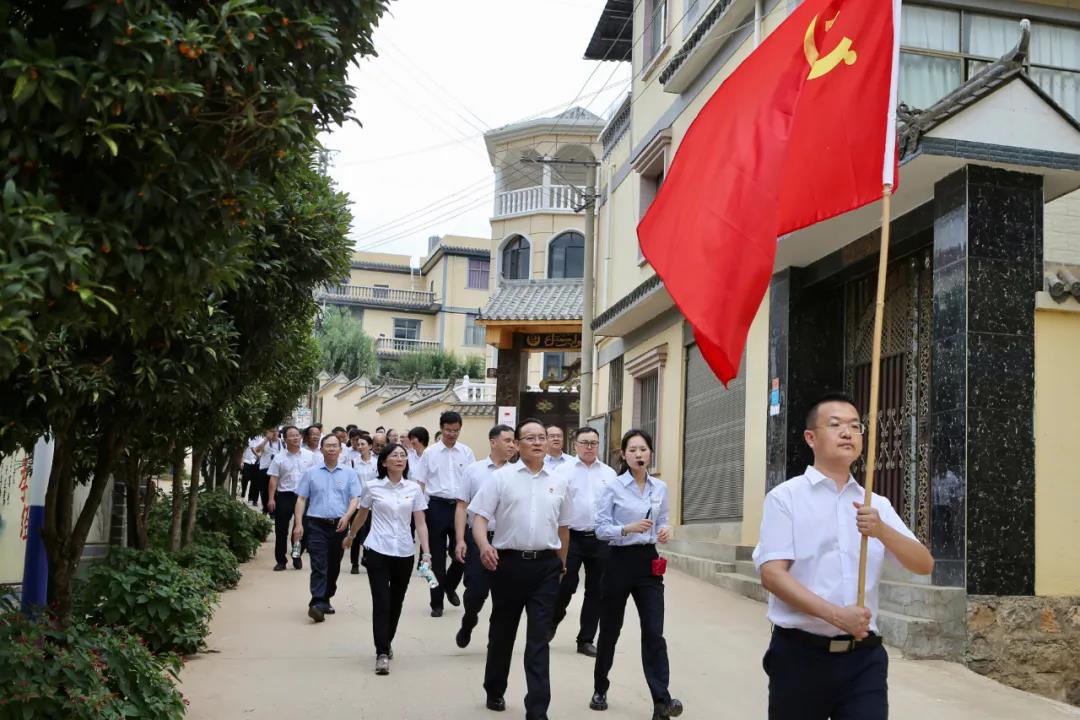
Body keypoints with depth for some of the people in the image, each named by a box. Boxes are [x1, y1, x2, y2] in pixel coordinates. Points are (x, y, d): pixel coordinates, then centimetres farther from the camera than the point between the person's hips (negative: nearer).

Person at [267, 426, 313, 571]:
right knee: (281, 530, 3)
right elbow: (273, 479, -1)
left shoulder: (309, 456, 3)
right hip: (284, 495, 0)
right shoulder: (279, 458, 0)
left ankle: (297, 557, 24)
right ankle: (281, 560, 13)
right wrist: (271, 499, -7)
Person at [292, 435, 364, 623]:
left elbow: (355, 498, 1)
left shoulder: (349, 473, 6)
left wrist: (346, 516, -15)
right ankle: (317, 604, -19)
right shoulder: (311, 473, 6)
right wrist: (298, 524, -3)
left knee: (334, 566, 10)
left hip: (339, 525, 2)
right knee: (319, 566, -12)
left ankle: (326, 600, 24)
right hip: (317, 524, -2)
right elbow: (301, 498, 6)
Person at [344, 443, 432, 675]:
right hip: (377, 552, -2)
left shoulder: (414, 489, 1)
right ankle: (382, 654, -6)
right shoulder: (373, 487, -3)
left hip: (404, 553, 2)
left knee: (396, 603, 14)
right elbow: (362, 515, 14)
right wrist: (350, 536, 27)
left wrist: (426, 552, -9)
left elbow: (420, 522, 0)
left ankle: (386, 643, 35)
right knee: (381, 602, -9)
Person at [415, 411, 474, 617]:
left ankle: (450, 586, 33)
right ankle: (437, 602, 16)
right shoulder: (430, 452, 2)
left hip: (460, 506, 1)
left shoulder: (466, 452, 4)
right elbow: (421, 483, 6)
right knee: (437, 556, 6)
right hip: (437, 506, -1)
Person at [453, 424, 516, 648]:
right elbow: (462, 506, 1)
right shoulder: (474, 470, 0)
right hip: (477, 539, -1)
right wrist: (460, 540, -6)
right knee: (476, 591, 0)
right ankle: (468, 623, 31)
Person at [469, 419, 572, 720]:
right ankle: (494, 691, 35)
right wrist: (484, 546, -23)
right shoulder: (501, 477, -1)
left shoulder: (558, 483, 9)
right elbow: (479, 516, -6)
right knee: (502, 632, 14)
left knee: (539, 639, -1)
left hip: (546, 566, 1)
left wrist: (561, 561, 22)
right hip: (509, 562, -1)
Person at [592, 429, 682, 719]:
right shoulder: (613, 487, -7)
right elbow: (601, 528, -9)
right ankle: (600, 689, 29)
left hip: (649, 562, 3)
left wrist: (665, 530, -8)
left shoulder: (661, 488, 5)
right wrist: (628, 528, -26)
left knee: (654, 632, -6)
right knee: (610, 629, 9)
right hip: (620, 561, -2)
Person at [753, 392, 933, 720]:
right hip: (800, 653, -3)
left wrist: (881, 530, -14)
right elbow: (772, 573, -11)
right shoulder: (785, 497, -2)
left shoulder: (878, 505, 12)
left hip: (864, 657, 3)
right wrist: (835, 614, -21)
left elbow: (924, 565, 4)